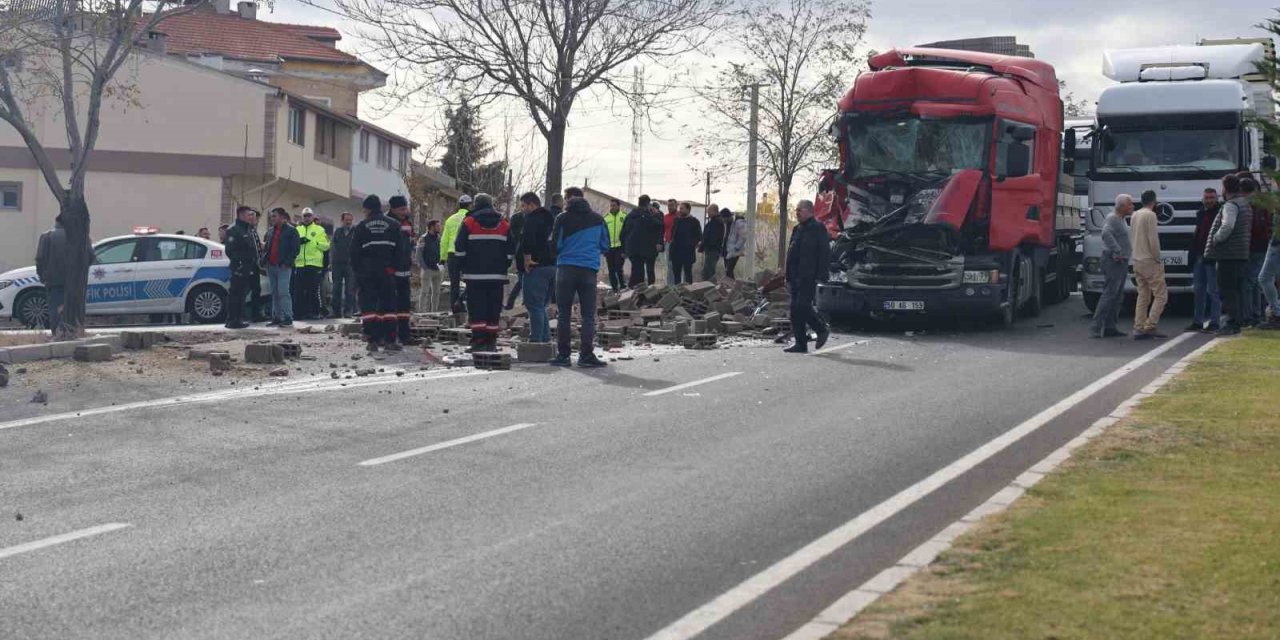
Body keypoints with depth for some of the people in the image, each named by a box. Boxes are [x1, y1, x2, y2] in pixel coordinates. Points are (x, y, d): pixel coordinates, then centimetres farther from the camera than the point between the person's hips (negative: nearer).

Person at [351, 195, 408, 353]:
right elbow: (400, 251, 4)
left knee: (368, 306, 1)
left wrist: (357, 271, 9)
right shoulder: (393, 225, 6)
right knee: (388, 306, 5)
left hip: (366, 273, -1)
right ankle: (389, 340, -1)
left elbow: (354, 253, 2)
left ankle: (372, 341, -6)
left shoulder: (361, 227, 2)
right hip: (387, 272, 1)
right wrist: (397, 269, 8)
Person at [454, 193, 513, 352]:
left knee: (476, 309, -2)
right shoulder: (505, 224, 10)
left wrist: (463, 267, 9)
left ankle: (479, 340, -9)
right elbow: (510, 250, 11)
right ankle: (491, 342, 5)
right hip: (497, 274, 3)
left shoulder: (468, 223, 0)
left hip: (475, 274, -3)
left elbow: (459, 248, -1)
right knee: (494, 309, 5)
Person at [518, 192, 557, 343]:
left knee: (535, 305, -6)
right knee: (541, 305, 17)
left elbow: (527, 239, -25)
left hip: (537, 267, -9)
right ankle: (546, 339, 16)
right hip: (553, 266, 9)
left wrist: (527, 259, -17)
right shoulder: (551, 218, 19)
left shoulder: (532, 218, -10)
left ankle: (536, 340, -9)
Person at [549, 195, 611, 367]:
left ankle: (563, 354, 2)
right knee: (588, 315, 4)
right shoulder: (597, 219, 7)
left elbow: (555, 246, 0)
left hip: (566, 268, -1)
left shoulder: (563, 218, -1)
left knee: (564, 314, 5)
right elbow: (605, 246, 13)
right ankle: (586, 354, -3)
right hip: (589, 269, 1)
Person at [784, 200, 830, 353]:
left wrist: (820, 277, -18)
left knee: (802, 306, -15)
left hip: (809, 277, -8)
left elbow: (825, 254, -11)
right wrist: (789, 277, 18)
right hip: (796, 277, 8)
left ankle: (822, 330, 5)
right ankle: (800, 343, 8)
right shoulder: (797, 230, 19)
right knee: (795, 310, 4)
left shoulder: (818, 229, -5)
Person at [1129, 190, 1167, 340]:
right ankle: (1150, 326, -13)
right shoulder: (1150, 215, -13)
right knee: (1161, 295, -4)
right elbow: (1153, 240, -17)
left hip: (1137, 260, 8)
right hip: (1149, 261, -8)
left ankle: (1139, 328, 5)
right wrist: (1158, 259, -7)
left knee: (1143, 296, 10)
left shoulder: (1135, 215, 11)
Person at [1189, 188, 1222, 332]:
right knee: (1198, 290, 11)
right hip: (1198, 258, 8)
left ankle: (1214, 322, 0)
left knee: (1213, 291, -4)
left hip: (1212, 258, -8)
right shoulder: (1200, 213, 16)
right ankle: (1197, 322, 16)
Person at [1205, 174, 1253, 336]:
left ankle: (1230, 323, -10)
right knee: (1236, 289, 14)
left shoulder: (1231, 205, -14)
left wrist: (1216, 239, -13)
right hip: (1241, 253, 10)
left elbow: (1227, 226, -28)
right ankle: (1237, 322, 18)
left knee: (1227, 290, -8)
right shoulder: (1245, 205, 17)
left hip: (1228, 254, -10)